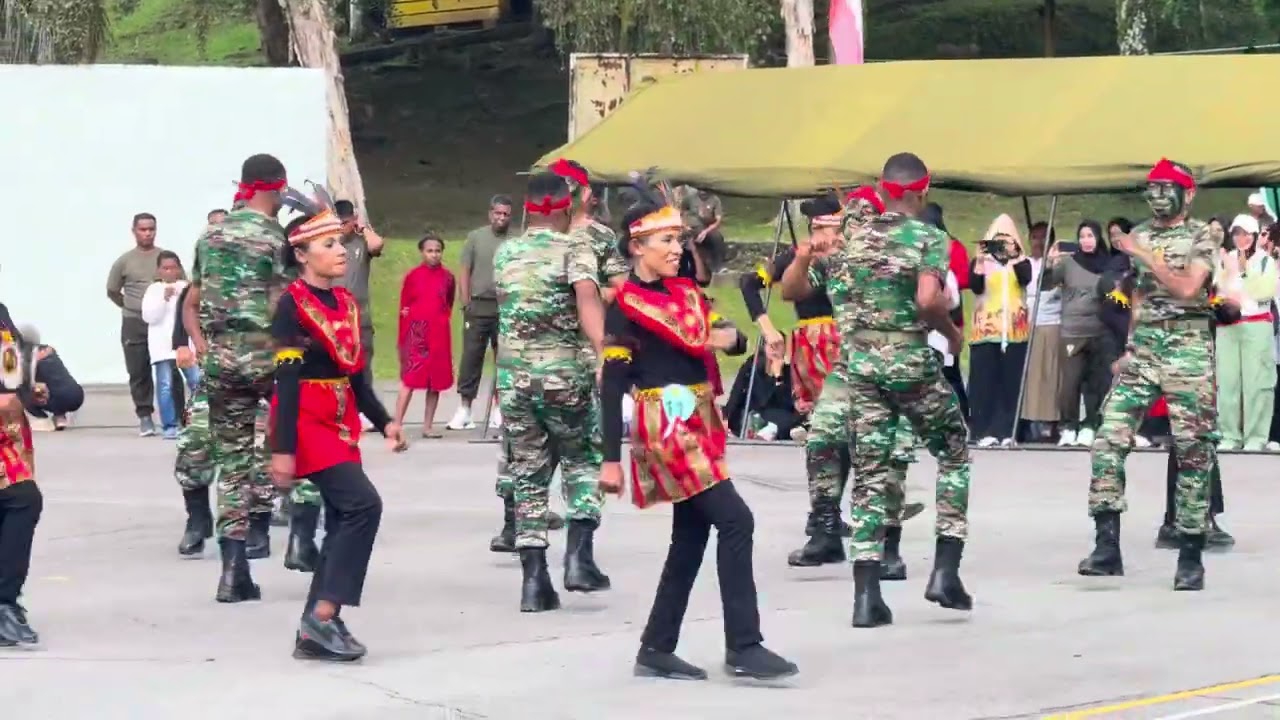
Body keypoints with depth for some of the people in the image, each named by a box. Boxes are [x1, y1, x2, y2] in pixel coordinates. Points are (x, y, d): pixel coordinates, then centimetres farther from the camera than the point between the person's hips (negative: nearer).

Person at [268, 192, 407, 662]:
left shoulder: (347, 302, 11)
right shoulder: (292, 305, -12)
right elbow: (287, 382, -16)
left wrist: (384, 421, 11)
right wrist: (283, 449, -18)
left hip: (340, 425, 9)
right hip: (308, 425, -9)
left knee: (344, 522, 6)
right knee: (362, 505, -18)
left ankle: (315, 634, 11)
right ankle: (323, 618, -17)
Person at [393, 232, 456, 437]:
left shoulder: (447, 277, 3)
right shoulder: (412, 276, -1)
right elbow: (404, 307, 4)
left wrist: (441, 320, 10)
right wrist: (402, 339, 3)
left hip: (439, 335, 3)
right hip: (416, 334, -3)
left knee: (436, 381, 5)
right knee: (409, 379, -8)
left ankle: (427, 426, 12)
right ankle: (396, 425, -11)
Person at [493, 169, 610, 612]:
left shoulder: (504, 255, 9)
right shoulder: (576, 253, -5)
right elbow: (589, 305, -22)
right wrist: (606, 356, -34)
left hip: (513, 376, 3)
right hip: (564, 374, -3)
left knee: (527, 475, 8)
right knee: (584, 461, 15)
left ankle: (534, 579, 2)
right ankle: (578, 555, -2)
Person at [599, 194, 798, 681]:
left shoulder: (686, 293, 13)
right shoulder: (626, 307, -9)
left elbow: (725, 339, 17)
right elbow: (612, 387, -12)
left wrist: (732, 338, -9)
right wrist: (611, 459, -15)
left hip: (699, 425, 8)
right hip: (667, 429, -8)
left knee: (691, 535, 9)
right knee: (734, 521, -13)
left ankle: (657, 650, 16)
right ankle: (743, 648, -12)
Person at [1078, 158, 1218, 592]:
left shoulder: (1201, 237, -1)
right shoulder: (1138, 237, 14)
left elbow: (1188, 287, -17)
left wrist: (1146, 255, -19)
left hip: (1187, 346, -4)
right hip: (1142, 346, 5)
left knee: (1193, 452, -2)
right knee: (1109, 439, -8)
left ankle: (1191, 556, 3)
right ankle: (1107, 547, -6)